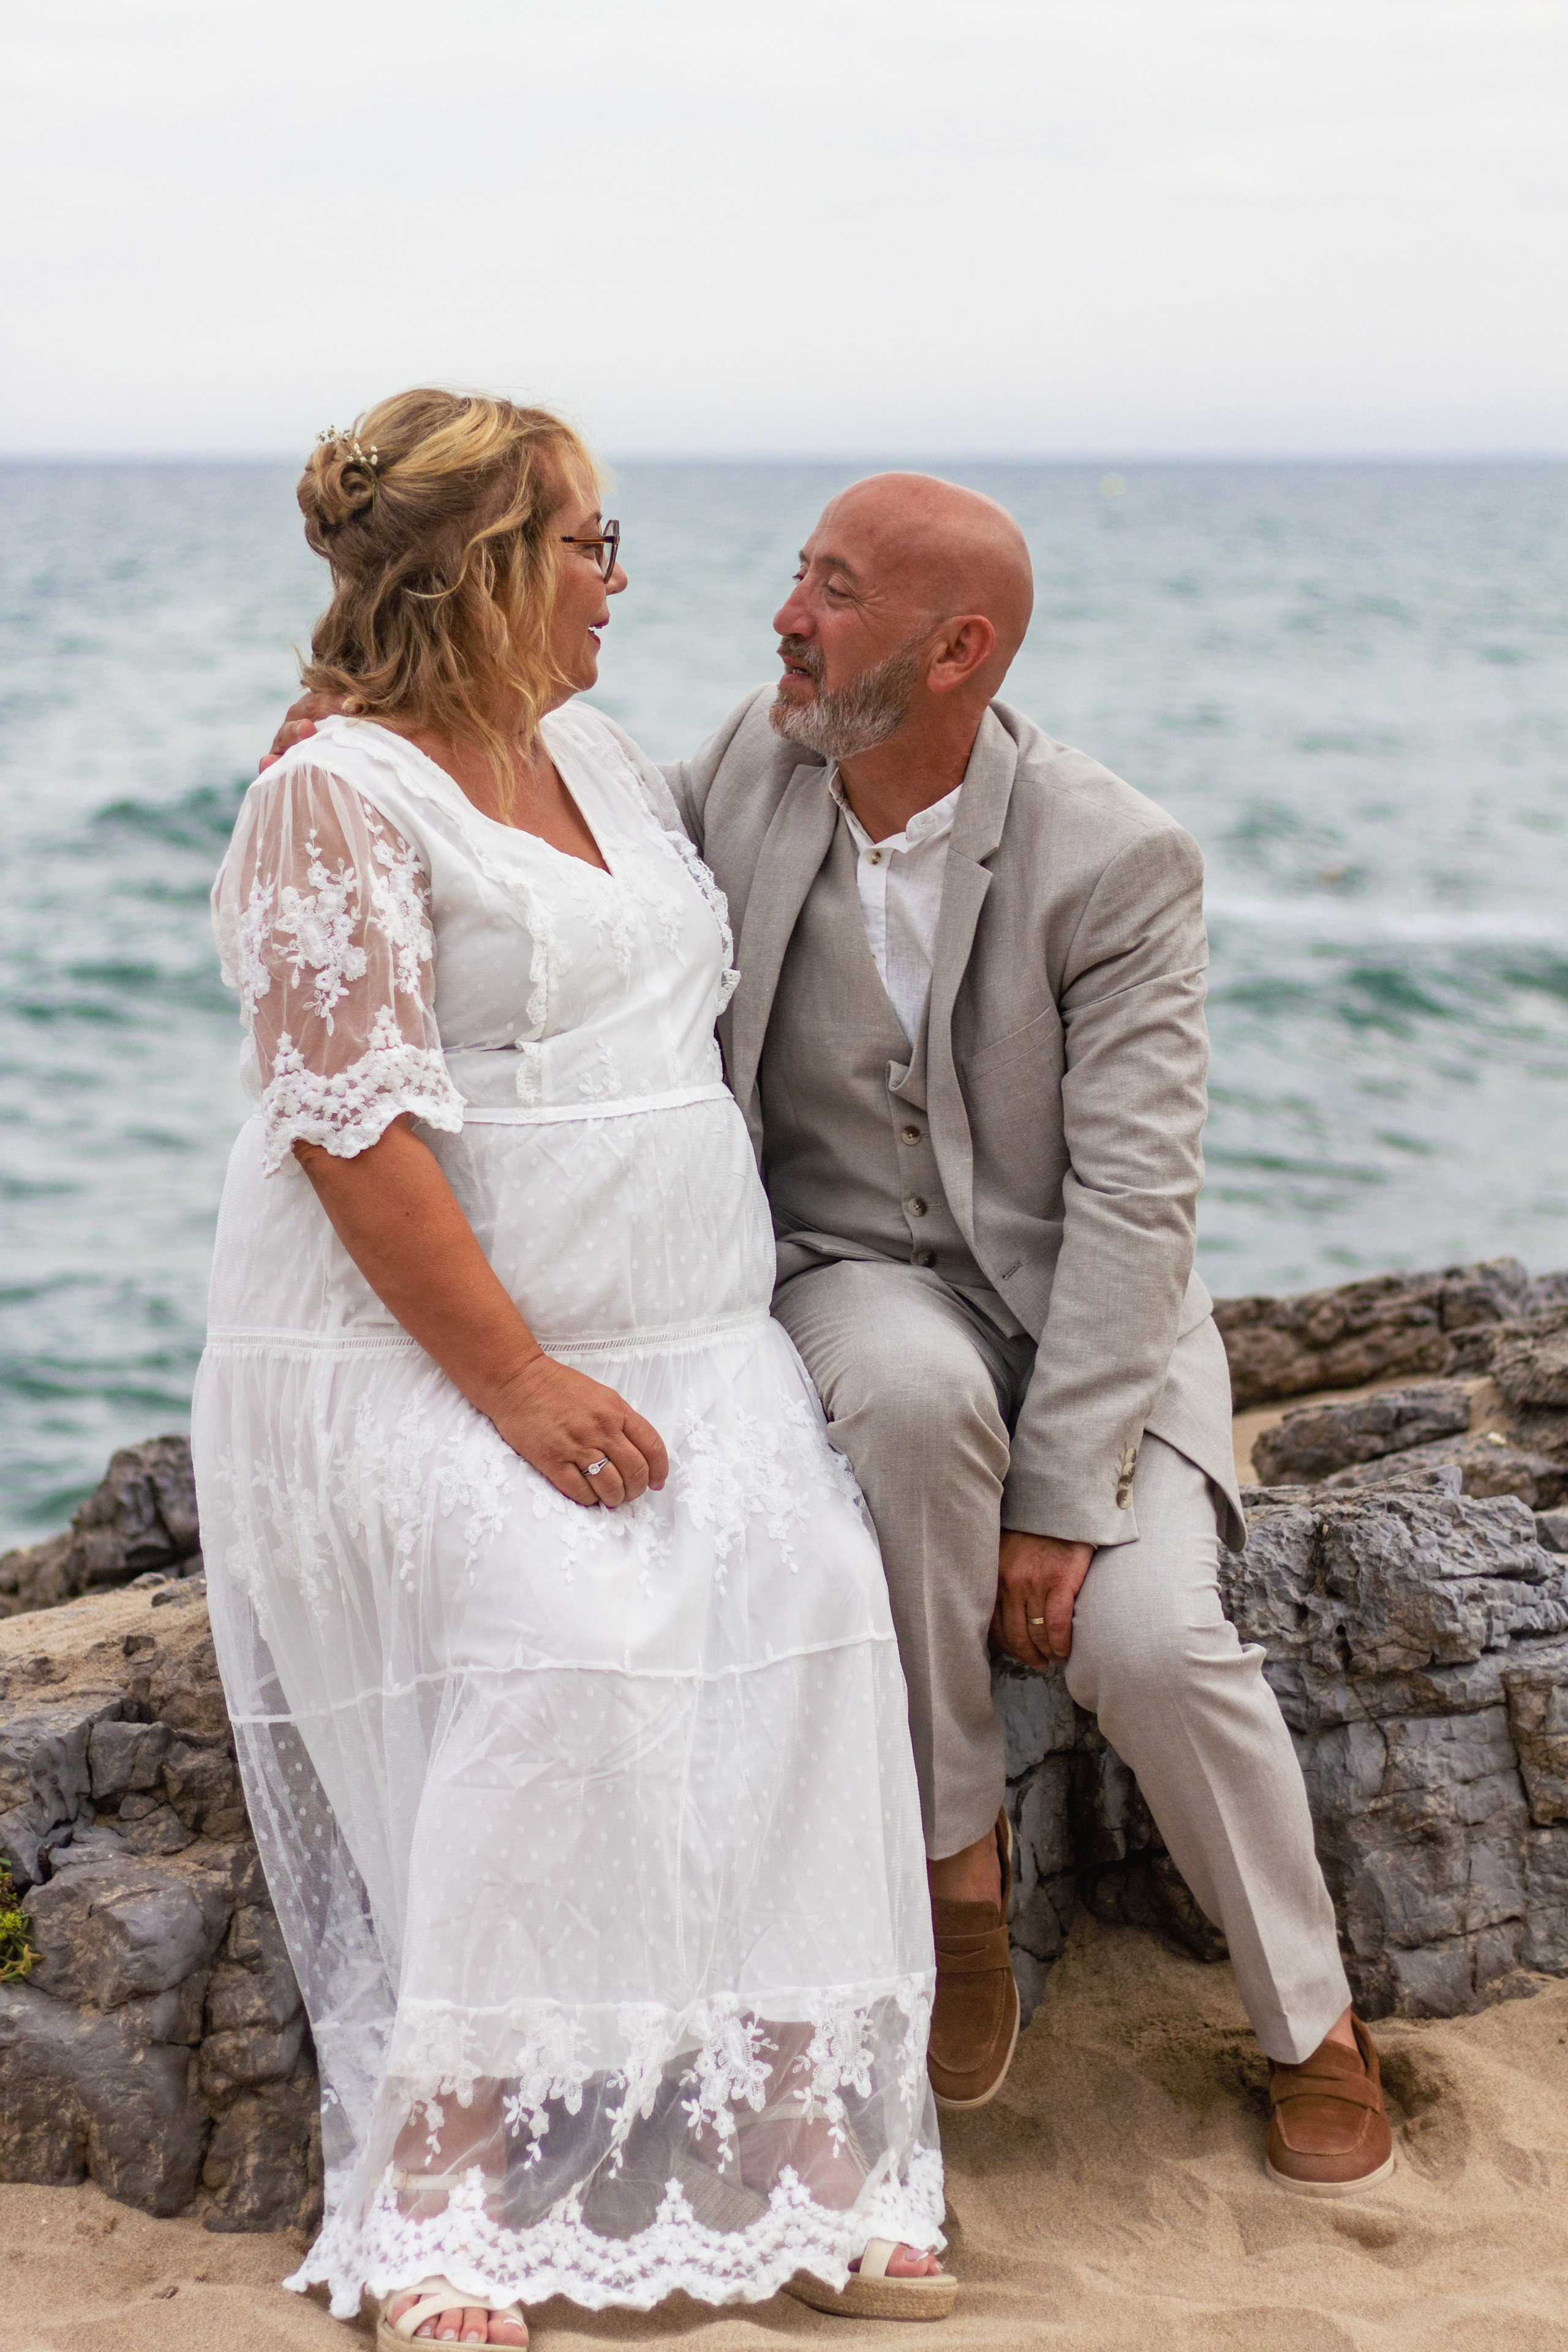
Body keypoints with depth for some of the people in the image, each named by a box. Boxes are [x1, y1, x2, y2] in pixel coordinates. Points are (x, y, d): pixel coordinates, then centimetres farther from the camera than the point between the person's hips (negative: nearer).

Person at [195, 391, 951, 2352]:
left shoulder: (598, 755, 18)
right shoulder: (342, 797, -7)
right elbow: (354, 1128, -15)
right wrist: (515, 1382, -19)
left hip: (679, 1340, 7)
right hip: (416, 1360, -7)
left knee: (807, 1593, -19)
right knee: (569, 1637, -29)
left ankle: (799, 2144, -15)